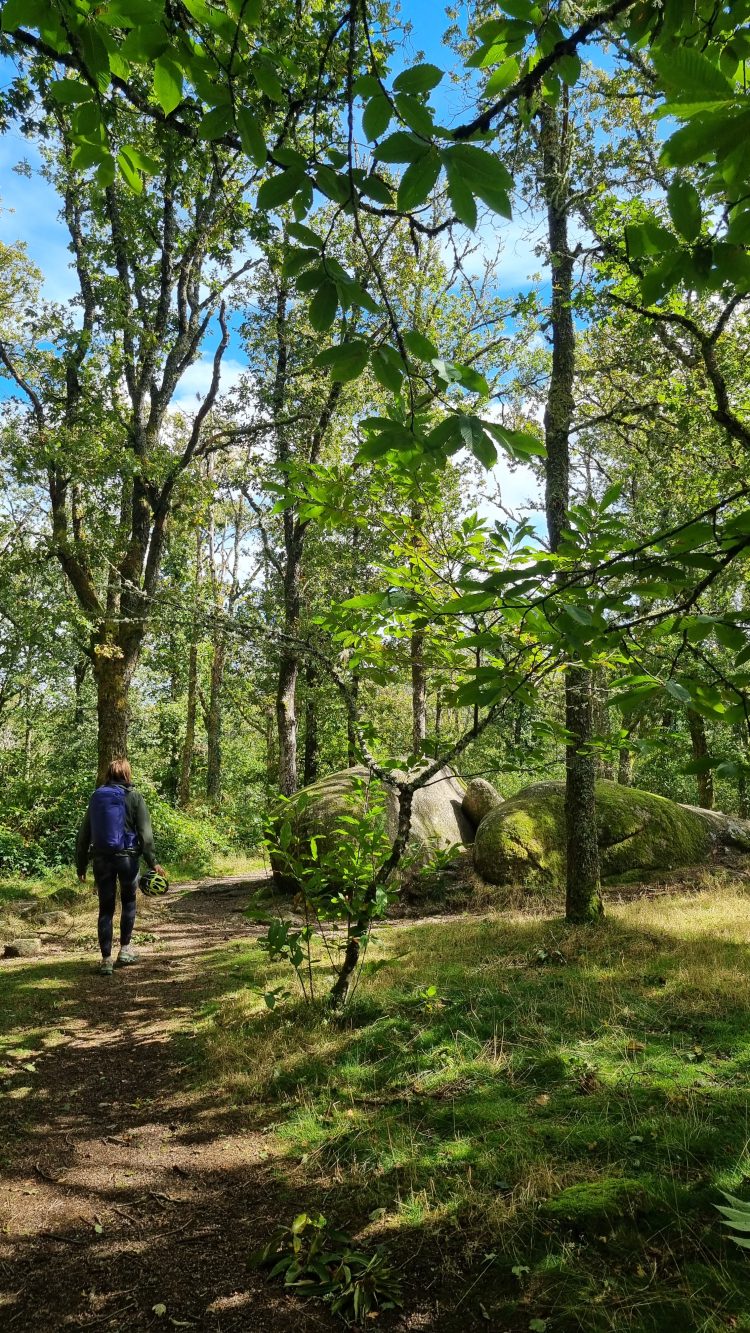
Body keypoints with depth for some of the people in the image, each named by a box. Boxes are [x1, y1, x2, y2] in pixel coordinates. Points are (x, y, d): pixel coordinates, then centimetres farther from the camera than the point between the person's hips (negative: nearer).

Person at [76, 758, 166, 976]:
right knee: (128, 901, 19)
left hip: (101, 858, 2)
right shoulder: (133, 796, -3)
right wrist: (152, 862, -7)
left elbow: (83, 834, 9)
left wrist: (81, 865, 14)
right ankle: (125, 950, 20)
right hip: (127, 856, -2)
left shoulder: (96, 796, 7)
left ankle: (106, 959, 7)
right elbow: (145, 833, -9)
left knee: (105, 908, 9)